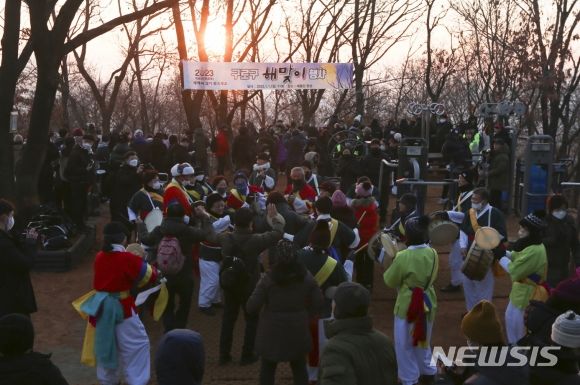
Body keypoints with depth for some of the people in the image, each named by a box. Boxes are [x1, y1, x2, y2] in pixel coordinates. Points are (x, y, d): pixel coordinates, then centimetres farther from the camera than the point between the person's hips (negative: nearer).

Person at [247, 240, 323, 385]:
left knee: (268, 368, 16)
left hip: (272, 331, -2)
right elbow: (317, 303, -2)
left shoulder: (268, 278, -18)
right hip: (298, 330, 2)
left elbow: (251, 307, -17)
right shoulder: (306, 277, -8)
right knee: (299, 367, 19)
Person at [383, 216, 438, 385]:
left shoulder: (403, 257, -23)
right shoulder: (433, 254, -8)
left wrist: (392, 266, 6)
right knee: (422, 339, 27)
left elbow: (390, 281, -9)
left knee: (405, 344, 11)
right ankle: (427, 370, 42)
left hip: (407, 305, -6)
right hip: (427, 302, 6)